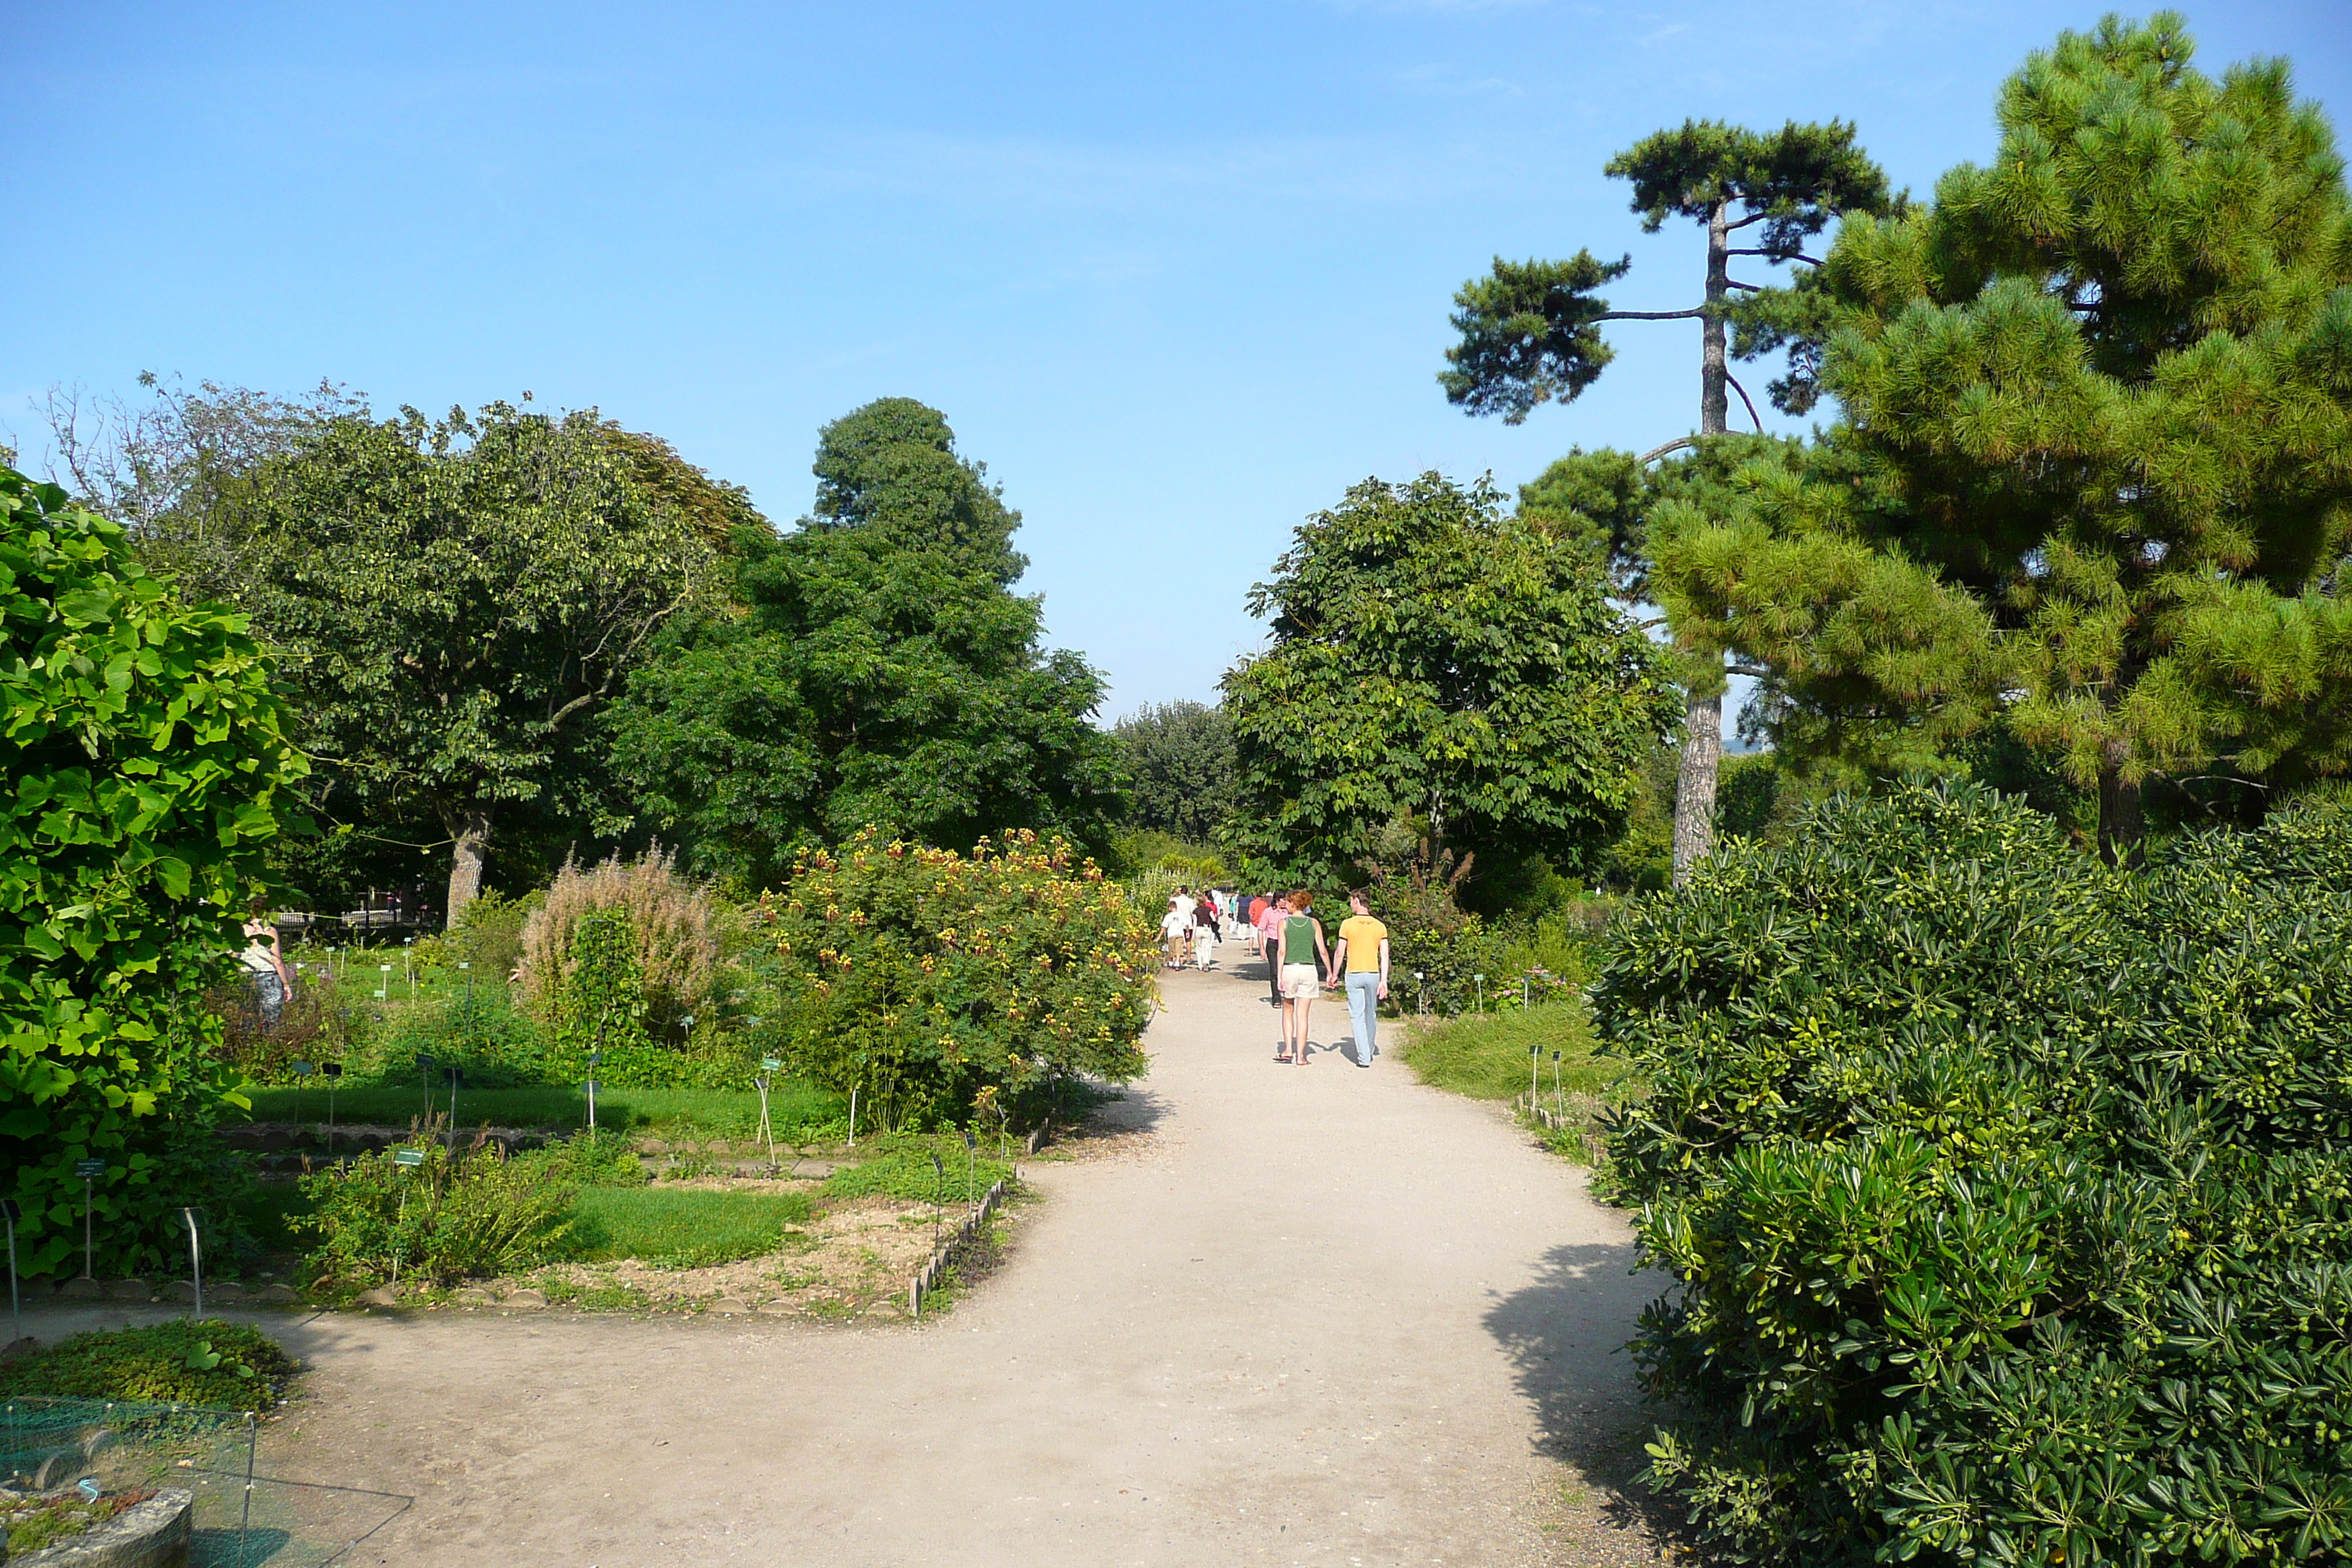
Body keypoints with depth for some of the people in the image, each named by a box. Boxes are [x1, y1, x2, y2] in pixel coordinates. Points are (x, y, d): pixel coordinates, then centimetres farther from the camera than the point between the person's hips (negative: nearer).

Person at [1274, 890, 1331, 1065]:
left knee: (1288, 1011, 18)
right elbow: (1323, 951, 2)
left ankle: (1288, 1050, 13)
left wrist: (1279, 976, -8)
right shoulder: (1314, 923, 2)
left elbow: (1281, 951, -9)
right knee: (1303, 1015, 4)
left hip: (1289, 969, -1)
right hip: (1309, 969, 1)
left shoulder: (1284, 923, -3)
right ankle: (1300, 1056, 4)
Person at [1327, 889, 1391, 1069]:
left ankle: (1364, 1057, -6)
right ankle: (1370, 1049, 34)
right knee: (1371, 1014, 18)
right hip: (1373, 974, 3)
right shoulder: (1380, 926, 3)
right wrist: (1384, 981, 1)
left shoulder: (1347, 924, -7)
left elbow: (1340, 953, -5)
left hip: (1354, 975, -3)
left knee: (1357, 1015, 0)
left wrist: (1334, 975, 7)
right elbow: (1384, 955, -1)